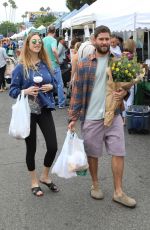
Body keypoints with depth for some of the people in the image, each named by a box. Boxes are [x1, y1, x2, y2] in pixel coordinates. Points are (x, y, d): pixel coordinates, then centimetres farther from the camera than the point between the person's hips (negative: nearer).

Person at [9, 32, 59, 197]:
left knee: (53, 146, 1)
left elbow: (53, 82, 16)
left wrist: (50, 87, -6)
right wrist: (25, 91, -23)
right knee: (31, 148, 9)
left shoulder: (46, 64, 5)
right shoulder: (21, 67, -7)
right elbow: (12, 90, -5)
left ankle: (45, 176, 28)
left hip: (45, 109, 4)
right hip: (28, 111, -3)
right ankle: (34, 181, 30)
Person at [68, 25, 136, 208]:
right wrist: (73, 117, -6)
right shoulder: (84, 64, -3)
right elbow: (77, 92, -2)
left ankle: (118, 192, 17)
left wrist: (125, 92, -12)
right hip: (91, 117, -2)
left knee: (118, 153, 3)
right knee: (92, 153, 11)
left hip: (114, 115, 2)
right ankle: (95, 185, 33)